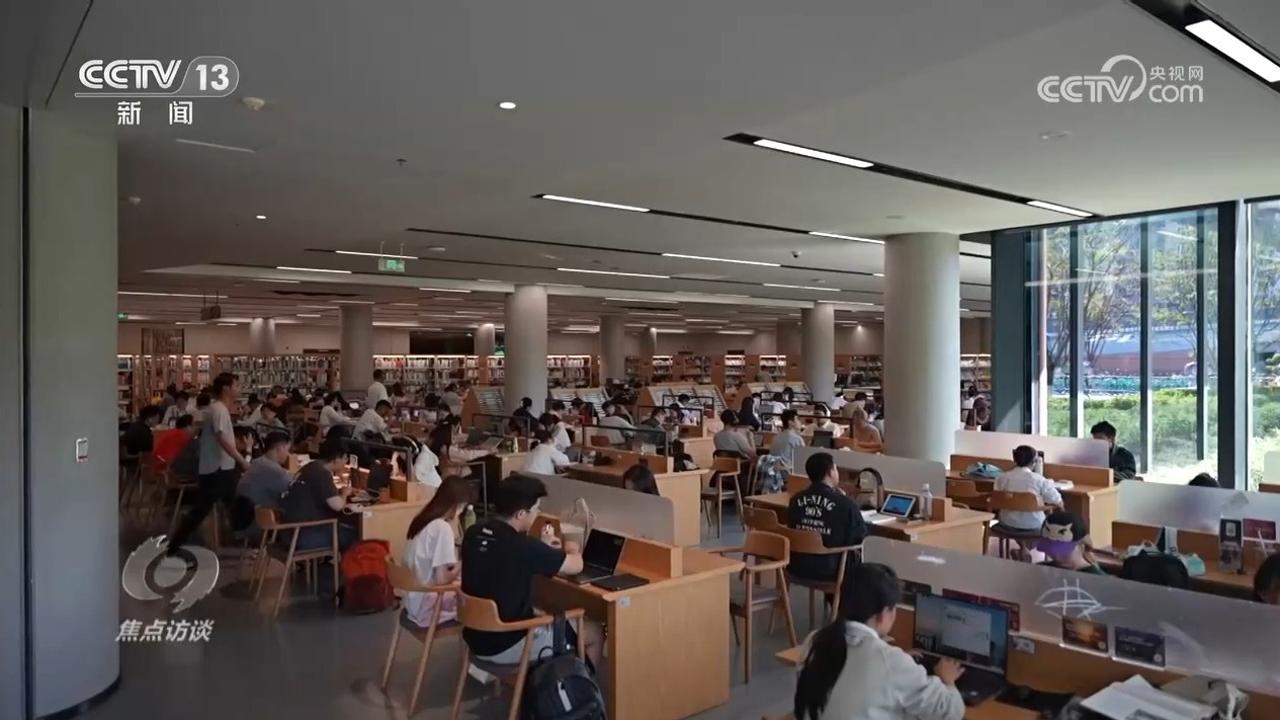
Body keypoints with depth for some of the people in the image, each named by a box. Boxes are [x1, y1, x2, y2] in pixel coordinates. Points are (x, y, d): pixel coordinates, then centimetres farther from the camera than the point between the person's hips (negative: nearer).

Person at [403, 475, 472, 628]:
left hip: (414, 604, 8)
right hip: (427, 610, -8)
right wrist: (461, 567, -6)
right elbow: (441, 579, -23)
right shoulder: (442, 527, -21)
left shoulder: (421, 520, 4)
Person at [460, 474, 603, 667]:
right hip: (507, 645, -7)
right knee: (594, 633, 8)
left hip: (475, 638, 8)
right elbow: (576, 566, -12)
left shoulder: (473, 534, -5)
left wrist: (542, 548, 14)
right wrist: (571, 549, 9)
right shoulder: (522, 546, -26)